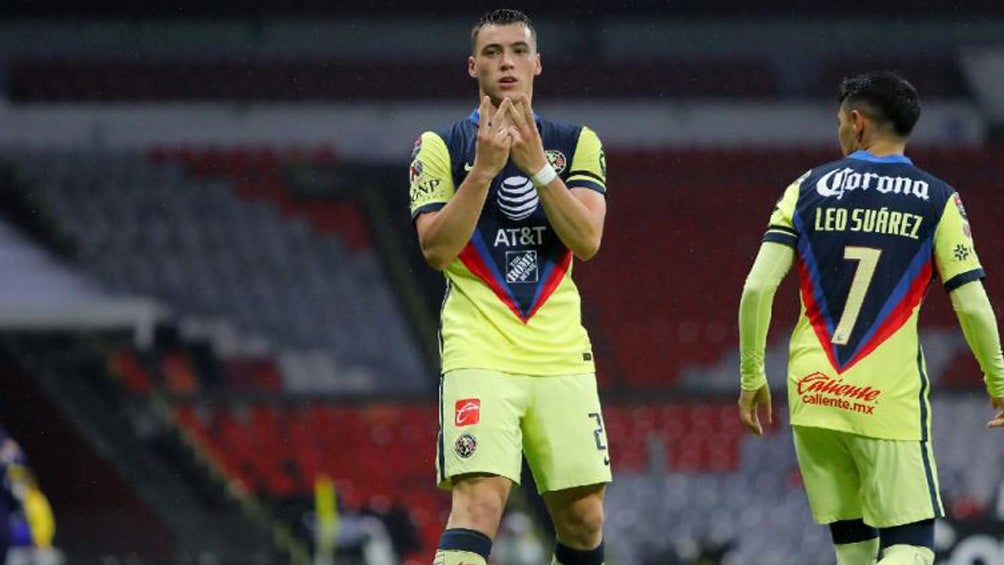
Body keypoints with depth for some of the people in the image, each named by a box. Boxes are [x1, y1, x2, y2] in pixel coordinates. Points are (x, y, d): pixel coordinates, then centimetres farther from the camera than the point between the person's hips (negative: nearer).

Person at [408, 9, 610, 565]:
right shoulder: (440, 147, 5)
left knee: (584, 519, 3)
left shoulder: (577, 143, 11)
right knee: (480, 500, -21)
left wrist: (535, 163, -13)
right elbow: (435, 248, -7)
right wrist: (484, 168, -15)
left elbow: (586, 241, -3)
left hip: (562, 354, 3)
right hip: (480, 352, -3)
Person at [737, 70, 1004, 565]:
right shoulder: (936, 199, 2)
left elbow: (757, 288, -2)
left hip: (812, 395, 3)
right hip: (888, 402, -3)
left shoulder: (808, 189, 6)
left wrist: (752, 377, 8)